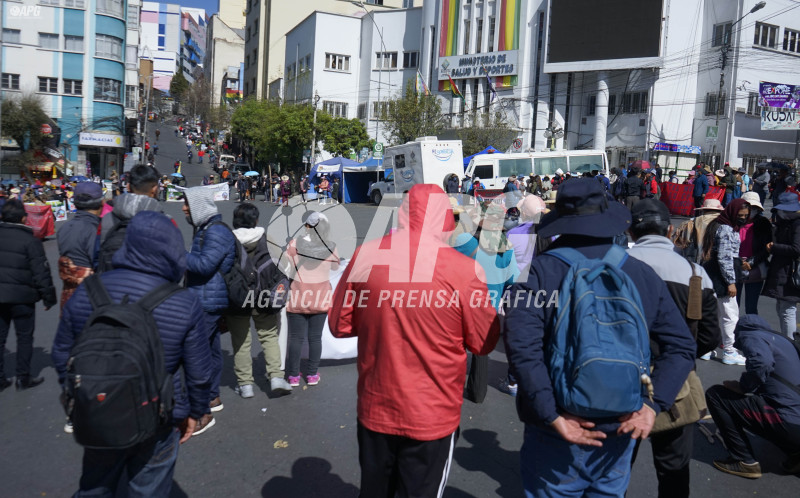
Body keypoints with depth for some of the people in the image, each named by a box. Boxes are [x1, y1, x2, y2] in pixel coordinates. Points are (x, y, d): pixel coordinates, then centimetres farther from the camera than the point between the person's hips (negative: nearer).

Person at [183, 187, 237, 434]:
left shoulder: (216, 231, -16)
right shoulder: (206, 229, 17)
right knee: (211, 350, 18)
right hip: (208, 300, 11)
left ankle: (202, 412, -7)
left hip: (207, 302, -11)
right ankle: (212, 397, 31)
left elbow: (204, 265, -25)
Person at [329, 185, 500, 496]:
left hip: (375, 409, 3)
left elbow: (340, 326, 2)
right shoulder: (464, 269, -17)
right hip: (432, 416, -3)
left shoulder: (365, 255, -9)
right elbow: (484, 343, -6)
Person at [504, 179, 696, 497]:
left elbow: (522, 346, -25)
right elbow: (682, 346, 0)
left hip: (556, 436, -3)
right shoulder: (642, 273, 1)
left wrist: (553, 416, -20)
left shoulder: (539, 271, -12)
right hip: (619, 429, 4)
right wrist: (651, 405, -5)